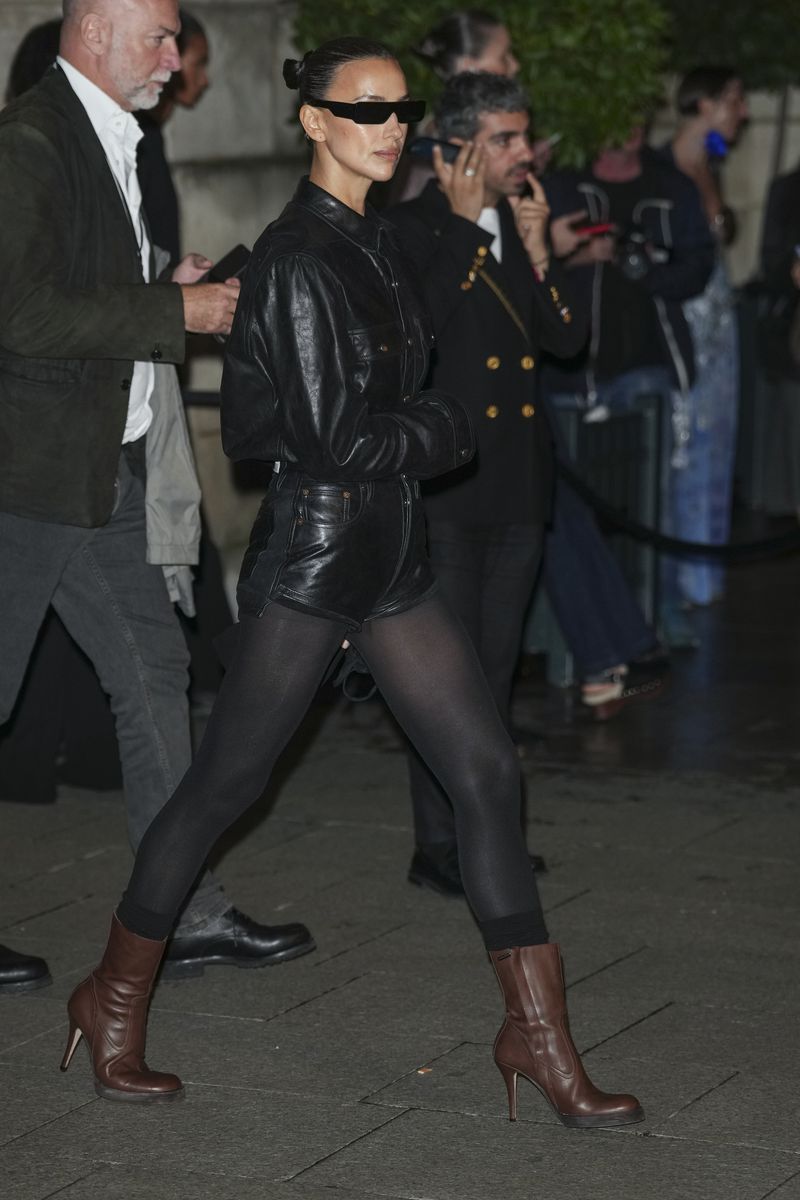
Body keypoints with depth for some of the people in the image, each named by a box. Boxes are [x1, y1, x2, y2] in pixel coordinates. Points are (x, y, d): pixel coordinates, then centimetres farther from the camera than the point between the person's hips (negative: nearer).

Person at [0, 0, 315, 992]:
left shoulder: (115, 142, 14)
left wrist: (171, 289, 6)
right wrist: (174, 311, -19)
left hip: (113, 471, 10)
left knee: (153, 676, 9)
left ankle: (186, 917, 15)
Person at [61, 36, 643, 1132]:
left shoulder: (375, 242, 12)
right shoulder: (299, 258, -16)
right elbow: (327, 438, -19)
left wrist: (406, 431, -1)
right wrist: (442, 430, -4)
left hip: (390, 553, 9)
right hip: (312, 554, -8)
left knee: (488, 773, 3)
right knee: (222, 786, 3)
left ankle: (540, 1036, 7)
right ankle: (117, 999, 22)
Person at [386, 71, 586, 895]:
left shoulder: (524, 224, 13)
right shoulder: (408, 228, -6)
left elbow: (566, 338, 8)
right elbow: (418, 328, -22)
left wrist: (536, 250, -4)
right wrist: (467, 228, -16)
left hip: (518, 481, 6)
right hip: (444, 481, -6)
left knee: (496, 664, 12)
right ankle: (438, 844, 4)